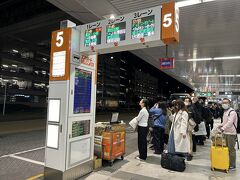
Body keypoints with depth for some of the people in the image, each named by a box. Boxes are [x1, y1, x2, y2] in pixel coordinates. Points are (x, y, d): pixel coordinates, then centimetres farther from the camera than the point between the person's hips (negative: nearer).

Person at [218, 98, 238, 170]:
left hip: (231, 133, -8)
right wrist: (221, 125, 5)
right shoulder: (225, 112, 13)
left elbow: (230, 122, -26)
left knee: (231, 149, 1)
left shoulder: (232, 112, -14)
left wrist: (223, 128, -35)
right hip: (225, 132, 8)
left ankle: (232, 165, 13)